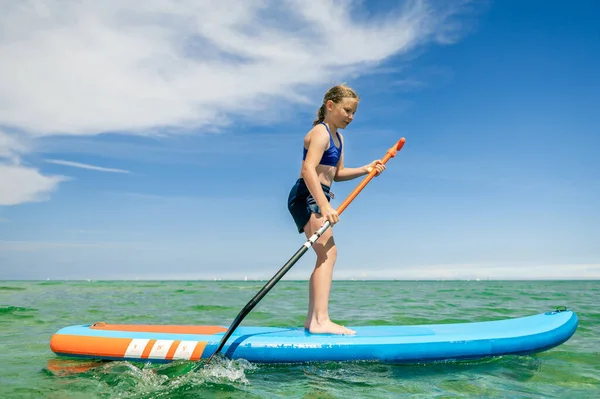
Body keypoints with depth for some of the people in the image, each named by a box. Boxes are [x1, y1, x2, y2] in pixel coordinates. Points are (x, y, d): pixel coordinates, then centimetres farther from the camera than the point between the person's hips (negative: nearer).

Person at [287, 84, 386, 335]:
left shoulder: (338, 138, 20)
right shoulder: (321, 132, -11)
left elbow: (337, 174, 25)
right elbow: (308, 169, -25)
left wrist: (365, 169, 10)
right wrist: (324, 205, -33)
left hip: (317, 199, 11)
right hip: (307, 197, -10)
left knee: (325, 257, 12)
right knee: (328, 252, -20)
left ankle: (312, 319, 17)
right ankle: (320, 320, -25)